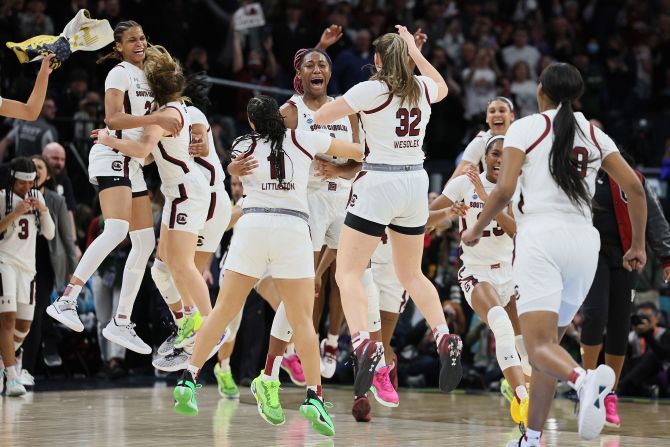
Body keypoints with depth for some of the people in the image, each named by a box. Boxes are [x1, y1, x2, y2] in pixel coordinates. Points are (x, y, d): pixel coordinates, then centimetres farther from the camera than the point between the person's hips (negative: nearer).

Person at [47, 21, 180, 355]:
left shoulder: (144, 76, 19)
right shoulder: (120, 73, -7)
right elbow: (112, 118, -20)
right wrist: (156, 118, -26)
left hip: (133, 164, 10)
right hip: (112, 158, -10)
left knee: (145, 242, 6)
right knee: (116, 229, -28)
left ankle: (121, 323, 9)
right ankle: (66, 301, -31)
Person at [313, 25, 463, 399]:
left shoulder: (371, 90, -9)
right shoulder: (423, 88, 6)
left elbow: (319, 117, -4)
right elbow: (443, 88, 32)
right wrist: (416, 52, 34)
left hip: (377, 184, -6)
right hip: (415, 184, 6)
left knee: (348, 272, -5)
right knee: (412, 273, 20)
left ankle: (364, 342, -28)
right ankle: (446, 340, 2)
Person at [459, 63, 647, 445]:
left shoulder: (526, 127, 4)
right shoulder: (595, 135, 15)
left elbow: (504, 190, -6)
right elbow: (635, 188, 8)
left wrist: (476, 230, 10)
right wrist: (639, 246, 18)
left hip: (541, 236, -5)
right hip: (585, 241, 5)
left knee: (540, 346, -15)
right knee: (549, 342, 16)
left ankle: (584, 380, -47)